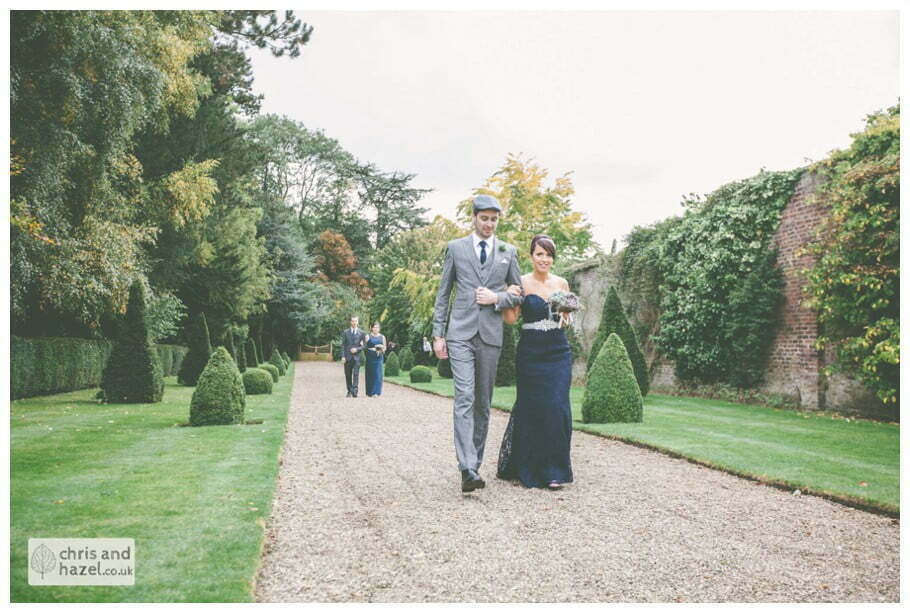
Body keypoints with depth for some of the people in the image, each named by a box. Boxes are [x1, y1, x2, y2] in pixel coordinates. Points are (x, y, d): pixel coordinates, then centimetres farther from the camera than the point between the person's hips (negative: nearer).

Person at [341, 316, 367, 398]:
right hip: (347, 357, 1)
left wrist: (357, 349, -12)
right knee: (348, 375, 6)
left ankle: (355, 392, -15)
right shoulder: (345, 332, 6)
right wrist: (343, 356, -6)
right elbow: (343, 345, 3)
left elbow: (364, 345, 6)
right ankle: (349, 391, 17)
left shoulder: (361, 333, 6)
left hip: (357, 356, -1)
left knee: (356, 374, -11)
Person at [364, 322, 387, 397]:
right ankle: (370, 392, 6)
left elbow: (385, 347, 12)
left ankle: (377, 392, -6)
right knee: (370, 374, 0)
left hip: (379, 358, 1)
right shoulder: (368, 336, 6)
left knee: (378, 374, -7)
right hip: (370, 358, -1)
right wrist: (372, 349, -11)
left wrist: (382, 347, -8)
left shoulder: (382, 337, 11)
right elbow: (365, 347, 3)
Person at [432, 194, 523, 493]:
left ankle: (475, 463, 18)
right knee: (464, 398, -14)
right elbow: (443, 293, 7)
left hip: (491, 334, 3)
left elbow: (520, 294, 16)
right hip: (460, 333, -2)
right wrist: (438, 334, 2)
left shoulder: (508, 251, 12)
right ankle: (467, 469, -20)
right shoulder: (455, 247, 7)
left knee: (483, 403, 7)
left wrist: (497, 297, -5)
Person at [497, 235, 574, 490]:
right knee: (531, 408, 1)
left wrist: (565, 316, -4)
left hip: (558, 352, 3)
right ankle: (528, 468, 18)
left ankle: (554, 470, 6)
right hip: (530, 352, -2)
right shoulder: (521, 282, -1)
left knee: (557, 408, -5)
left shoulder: (562, 283, 9)